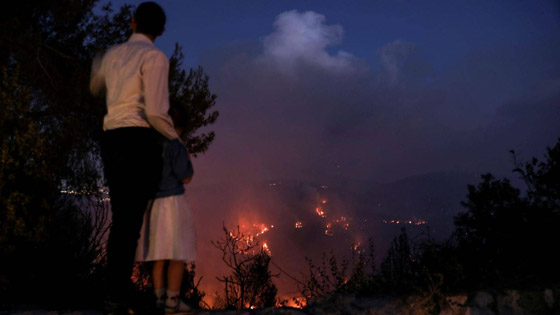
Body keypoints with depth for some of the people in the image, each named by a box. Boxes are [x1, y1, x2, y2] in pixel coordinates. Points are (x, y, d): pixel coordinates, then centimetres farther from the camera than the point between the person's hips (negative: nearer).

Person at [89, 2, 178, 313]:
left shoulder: (113, 54, 17)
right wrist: (175, 135, 5)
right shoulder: (155, 56, -4)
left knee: (121, 218, 11)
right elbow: (155, 113, -14)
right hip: (140, 140, -7)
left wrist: (97, 66, 58)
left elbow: (96, 88, 37)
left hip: (112, 139, 7)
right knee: (130, 220, -8)